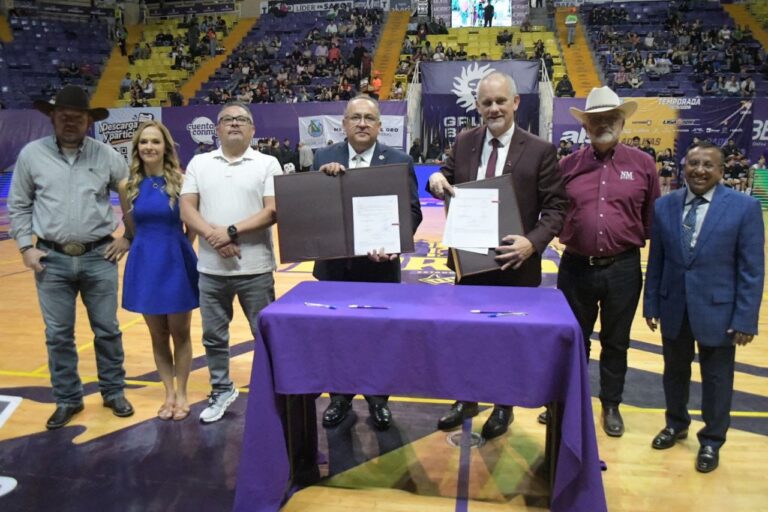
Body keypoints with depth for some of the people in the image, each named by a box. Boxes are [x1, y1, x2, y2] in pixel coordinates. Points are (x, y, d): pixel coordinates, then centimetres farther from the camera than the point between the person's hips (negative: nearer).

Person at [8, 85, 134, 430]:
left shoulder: (106, 155, 0)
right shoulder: (32, 154, 1)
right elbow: (18, 206, 8)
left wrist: (128, 237, 3)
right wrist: (25, 247, 2)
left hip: (99, 258, 0)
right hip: (52, 259, 1)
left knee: (107, 330, 8)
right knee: (58, 335, 7)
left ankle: (113, 392, 25)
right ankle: (67, 399, 23)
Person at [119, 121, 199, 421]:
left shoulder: (180, 181, -9)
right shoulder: (128, 185, -1)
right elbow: (132, 228, 12)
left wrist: (173, 249, 3)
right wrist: (150, 248, 12)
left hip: (176, 263, -2)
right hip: (145, 265, 3)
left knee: (180, 334, 9)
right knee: (158, 336, 12)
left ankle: (181, 394, 24)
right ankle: (169, 394, 26)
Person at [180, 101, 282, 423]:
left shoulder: (267, 164, 0)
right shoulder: (199, 163, 8)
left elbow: (272, 211, -9)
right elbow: (187, 209, 2)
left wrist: (232, 231, -17)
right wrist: (213, 236, -15)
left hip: (255, 268, -3)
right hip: (210, 268, 3)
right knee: (213, 335, 14)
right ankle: (221, 390, 32)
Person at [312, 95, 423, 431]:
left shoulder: (400, 161, -3)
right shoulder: (324, 158, 3)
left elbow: (412, 211, -8)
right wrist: (323, 176, -20)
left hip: (379, 265, -1)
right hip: (335, 264, 2)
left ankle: (378, 399, 32)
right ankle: (340, 397, 33)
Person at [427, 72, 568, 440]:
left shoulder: (540, 151, -9)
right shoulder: (464, 142, 3)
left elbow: (556, 208, -9)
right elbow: (448, 180, 13)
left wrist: (533, 242, -25)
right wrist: (437, 179, -12)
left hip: (514, 264, -3)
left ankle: (504, 407, 35)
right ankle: (466, 401, 38)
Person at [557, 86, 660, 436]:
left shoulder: (642, 164, -1)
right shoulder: (568, 165, 0)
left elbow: (653, 218, 3)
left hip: (623, 269, 0)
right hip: (576, 267, 1)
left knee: (616, 342, 14)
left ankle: (611, 405, 33)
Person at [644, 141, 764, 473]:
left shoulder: (744, 207, -8)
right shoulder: (664, 206, 0)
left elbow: (752, 269, -8)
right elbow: (656, 260, 4)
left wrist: (745, 319, -11)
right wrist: (651, 303, 4)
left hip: (717, 309, -3)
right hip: (673, 307, 3)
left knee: (715, 378, 11)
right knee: (674, 371, 19)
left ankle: (711, 441, 30)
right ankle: (676, 424, 41)